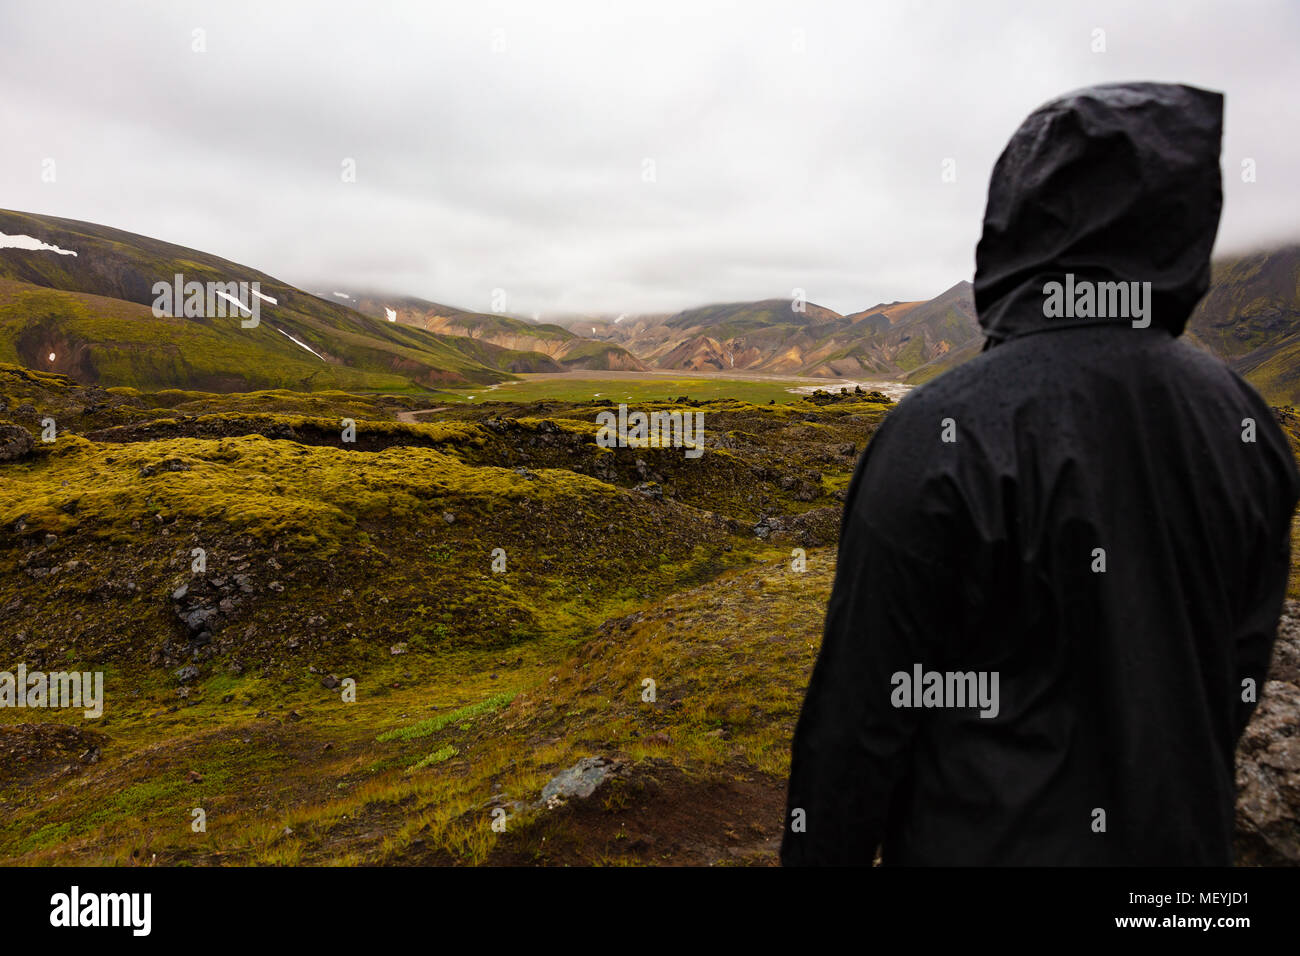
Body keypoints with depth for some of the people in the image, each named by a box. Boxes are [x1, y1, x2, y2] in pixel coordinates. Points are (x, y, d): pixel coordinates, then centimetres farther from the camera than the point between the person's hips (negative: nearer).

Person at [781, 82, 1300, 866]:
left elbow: (867, 702, -21)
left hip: (990, 839, -5)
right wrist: (1178, 800, 20)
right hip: (1181, 840, 6)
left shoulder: (945, 435, -26)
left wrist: (821, 851, -6)